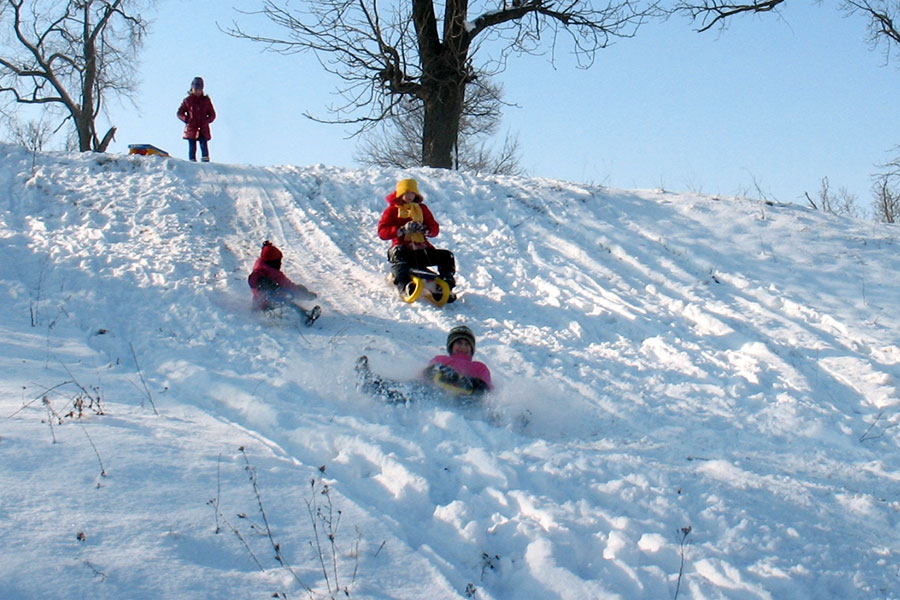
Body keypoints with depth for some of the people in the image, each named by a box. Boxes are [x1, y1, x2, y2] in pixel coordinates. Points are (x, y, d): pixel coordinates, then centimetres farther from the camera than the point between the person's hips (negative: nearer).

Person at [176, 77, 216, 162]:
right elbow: (180, 113, 10)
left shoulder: (206, 100, 10)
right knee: (192, 149, -1)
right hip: (191, 129, 0)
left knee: (204, 147, -9)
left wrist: (206, 121, -2)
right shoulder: (187, 100, 7)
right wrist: (187, 119, -4)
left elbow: (212, 114, 14)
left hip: (203, 129, 0)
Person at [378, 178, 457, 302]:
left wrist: (425, 229, -11)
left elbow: (435, 229, 14)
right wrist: (403, 229, -18)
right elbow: (382, 232, -4)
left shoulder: (422, 208, 22)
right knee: (397, 253, -40)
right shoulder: (392, 210, 11)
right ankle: (405, 286, -55)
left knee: (447, 256, -15)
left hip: (422, 248, 4)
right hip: (403, 247, -4)